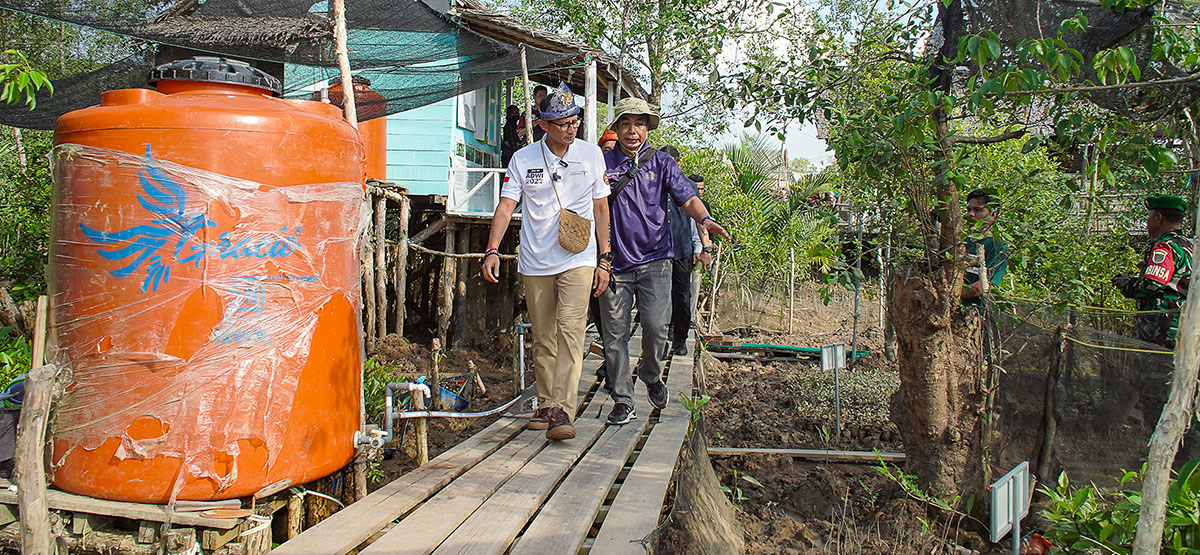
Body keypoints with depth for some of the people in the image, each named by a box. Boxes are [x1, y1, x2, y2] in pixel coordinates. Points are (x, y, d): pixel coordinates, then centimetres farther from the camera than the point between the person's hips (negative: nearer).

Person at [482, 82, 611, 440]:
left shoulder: (591, 155, 4)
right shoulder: (523, 159, 3)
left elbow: (601, 208, 8)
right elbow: (506, 205, -1)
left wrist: (604, 259, 4)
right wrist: (492, 251, -14)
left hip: (578, 260, -2)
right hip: (535, 263, 2)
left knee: (569, 329, -16)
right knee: (543, 339, 9)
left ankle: (562, 410, -19)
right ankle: (545, 405, 23)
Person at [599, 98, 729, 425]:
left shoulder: (661, 162, 9)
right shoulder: (602, 163, 9)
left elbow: (687, 198, -1)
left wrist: (704, 219, -19)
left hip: (654, 259, 0)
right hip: (615, 261, 1)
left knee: (655, 326, -11)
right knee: (615, 334, 1)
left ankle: (651, 376, 20)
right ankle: (622, 400, 14)